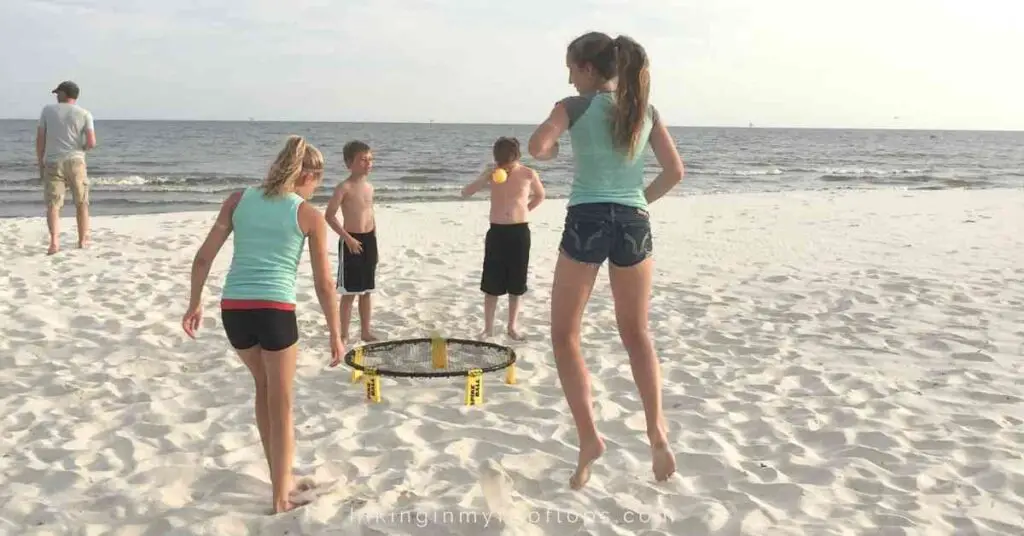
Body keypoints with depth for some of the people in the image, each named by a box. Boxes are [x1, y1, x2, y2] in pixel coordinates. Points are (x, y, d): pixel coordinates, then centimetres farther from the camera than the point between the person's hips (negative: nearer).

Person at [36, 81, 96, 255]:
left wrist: (40, 164, 12)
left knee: (53, 204, -3)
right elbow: (91, 143, -9)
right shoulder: (85, 114, 1)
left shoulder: (48, 110, 4)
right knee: (81, 203, 16)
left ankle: (54, 241, -21)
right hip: (75, 161, 0)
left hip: (52, 163, 0)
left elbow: (40, 139, 2)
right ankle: (83, 240, 21)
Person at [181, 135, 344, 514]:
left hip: (233, 309, 4)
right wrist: (335, 335, 12)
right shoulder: (310, 216, 2)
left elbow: (203, 258, 8)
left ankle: (281, 478, 35)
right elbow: (324, 285, 3)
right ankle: (281, 496, 21)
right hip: (274, 311, -4)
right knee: (281, 405, 13)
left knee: (263, 385, 27)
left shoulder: (239, 199, 11)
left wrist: (194, 304, 19)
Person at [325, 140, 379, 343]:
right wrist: (348, 238, -16)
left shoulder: (369, 187, 9)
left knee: (366, 291, 13)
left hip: (369, 240, 6)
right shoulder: (344, 187, -12)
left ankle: (366, 331, 23)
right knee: (349, 292, -1)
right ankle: (344, 335, 9)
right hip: (351, 241, -6)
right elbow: (329, 215, -14)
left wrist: (374, 241, 14)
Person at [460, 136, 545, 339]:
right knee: (491, 284, 2)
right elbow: (465, 193, -3)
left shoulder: (529, 174, -2)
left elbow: (540, 196, 17)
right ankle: (488, 327, 12)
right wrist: (486, 176, -15)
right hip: (496, 232, 1)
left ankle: (512, 326, 20)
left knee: (516, 284, 7)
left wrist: (523, 211, 7)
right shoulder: (491, 173, 1)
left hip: (519, 232, -1)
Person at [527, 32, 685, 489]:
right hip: (633, 223, 4)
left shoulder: (574, 107, -1)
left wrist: (550, 151, 7)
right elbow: (675, 172, 9)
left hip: (586, 222, -4)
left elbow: (537, 147, -16)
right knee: (636, 334, 19)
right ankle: (657, 429, 5)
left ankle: (588, 437, -2)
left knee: (564, 335, 9)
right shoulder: (646, 111, 11)